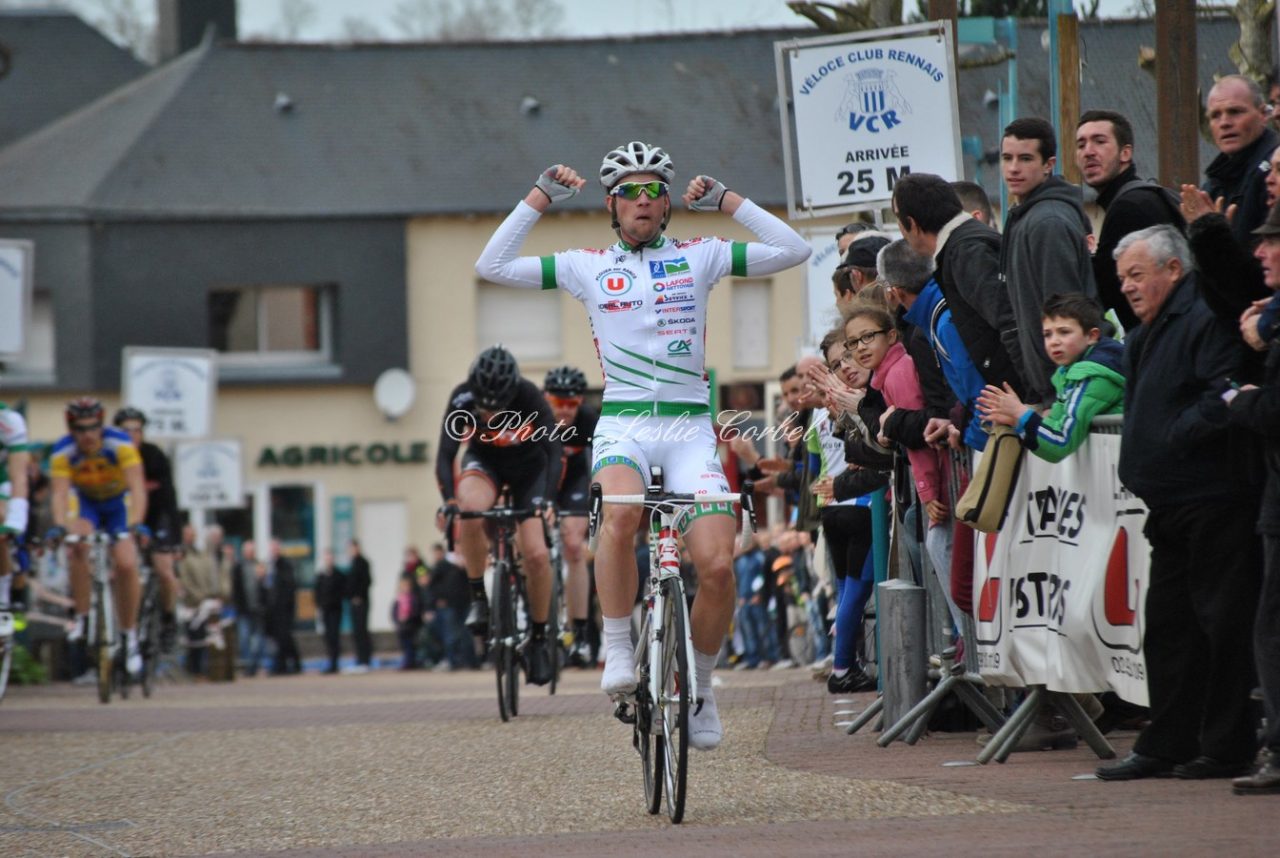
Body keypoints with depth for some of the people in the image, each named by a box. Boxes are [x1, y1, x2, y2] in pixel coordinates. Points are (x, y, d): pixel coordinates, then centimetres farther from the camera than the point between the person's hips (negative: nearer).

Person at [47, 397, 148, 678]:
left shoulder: (120, 444, -30)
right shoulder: (62, 452, -25)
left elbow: (137, 488, -37)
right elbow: (60, 493, -34)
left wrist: (135, 524, -51)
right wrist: (60, 525, -52)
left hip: (119, 504, -1)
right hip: (86, 504, 1)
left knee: (125, 565, -19)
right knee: (78, 546, -30)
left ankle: (129, 634, -1)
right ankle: (83, 618, -17)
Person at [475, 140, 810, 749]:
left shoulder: (699, 257, 11)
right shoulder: (587, 267, 10)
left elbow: (792, 251, 4)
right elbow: (492, 266, 5)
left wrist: (725, 200, 3)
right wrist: (541, 197, 4)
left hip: (690, 427, 1)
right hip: (622, 427, -1)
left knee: (718, 566, -15)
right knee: (620, 514, -36)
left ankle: (700, 686, 9)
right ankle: (618, 651, -20)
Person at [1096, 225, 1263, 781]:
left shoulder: (1207, 319, -12)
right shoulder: (1147, 335, 21)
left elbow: (1224, 398, -22)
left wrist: (1172, 438, -18)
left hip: (1213, 500, -11)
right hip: (1171, 506, 11)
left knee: (1221, 623, -5)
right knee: (1168, 625, 11)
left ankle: (1225, 748, -2)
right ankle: (1167, 745, 16)